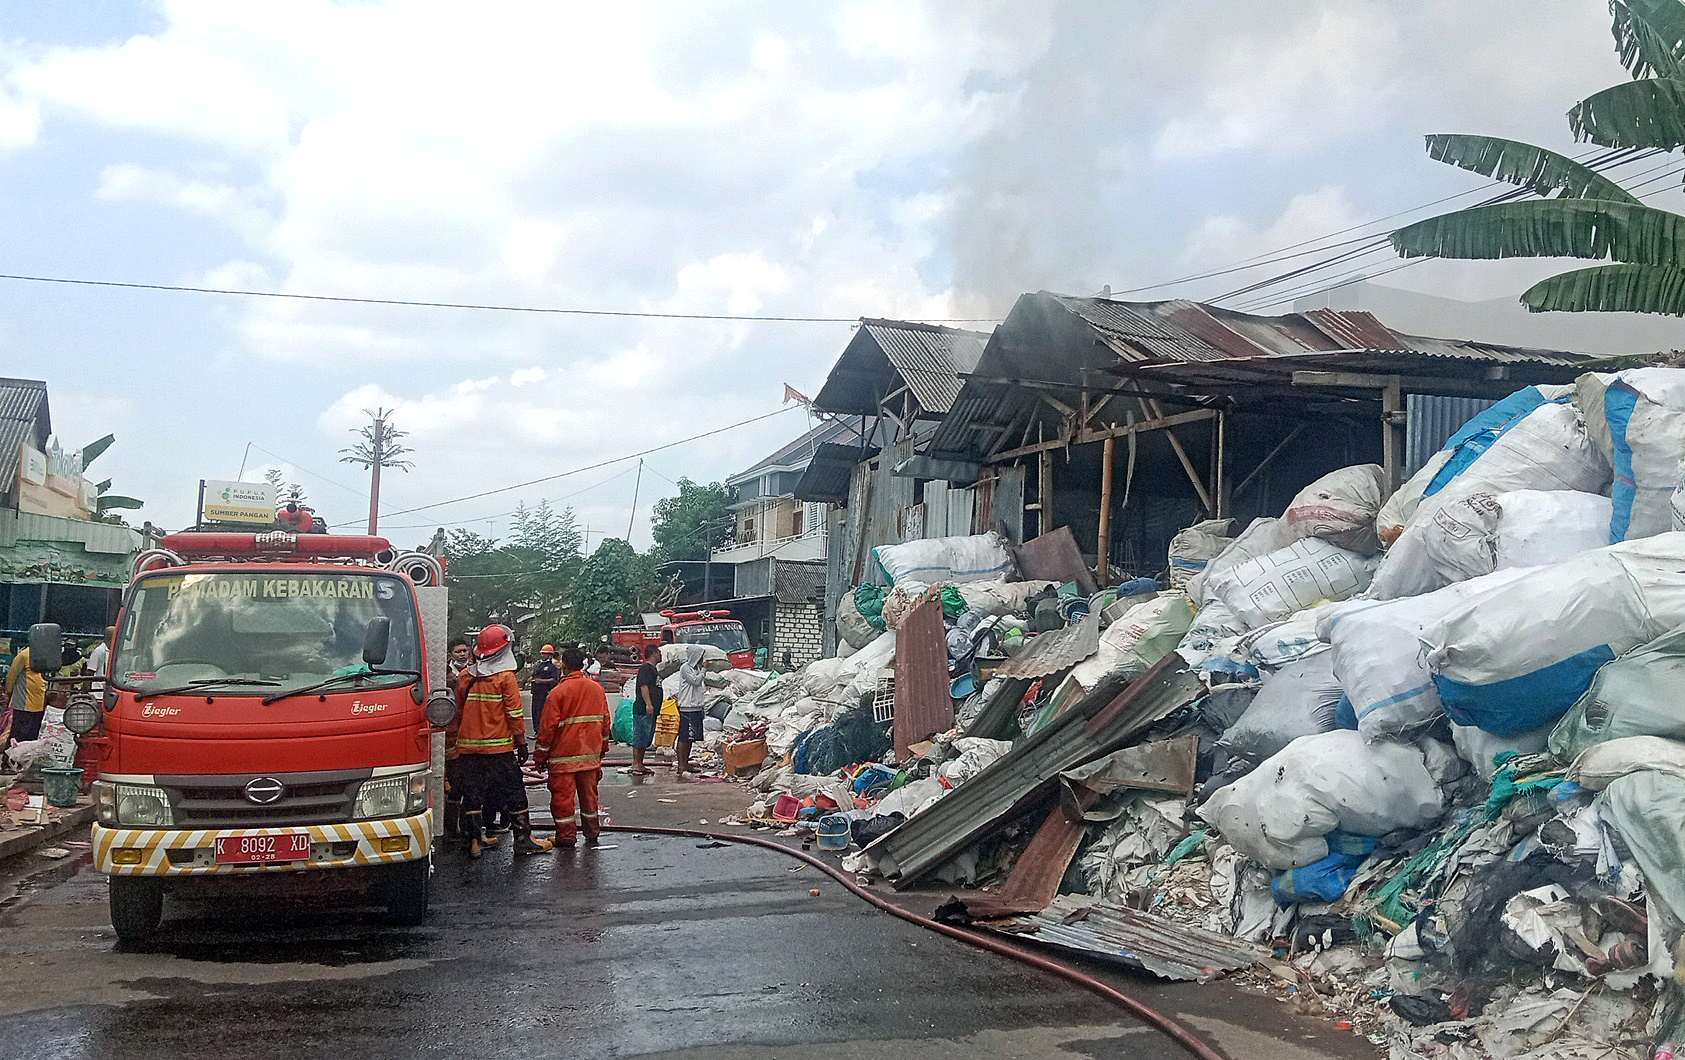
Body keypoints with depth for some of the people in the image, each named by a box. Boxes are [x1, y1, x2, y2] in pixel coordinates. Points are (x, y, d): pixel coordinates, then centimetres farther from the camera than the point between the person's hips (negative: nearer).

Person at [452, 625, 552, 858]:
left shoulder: (465, 677, 6)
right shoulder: (505, 677, -9)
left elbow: (459, 711, 13)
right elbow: (515, 714, -10)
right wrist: (522, 743, -3)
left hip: (468, 746, 4)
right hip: (499, 747, -4)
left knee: (473, 794, 10)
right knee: (513, 794, 5)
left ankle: (475, 840, 12)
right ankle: (523, 839, 9)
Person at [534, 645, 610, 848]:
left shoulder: (558, 692, -13)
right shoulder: (597, 689, 4)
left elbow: (548, 726, -11)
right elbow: (605, 721, 13)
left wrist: (541, 755, -1)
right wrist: (603, 748, 25)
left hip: (563, 756, -5)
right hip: (590, 754, 5)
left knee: (562, 795, 4)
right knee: (589, 794, 14)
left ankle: (566, 837, 8)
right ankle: (592, 833, 21)